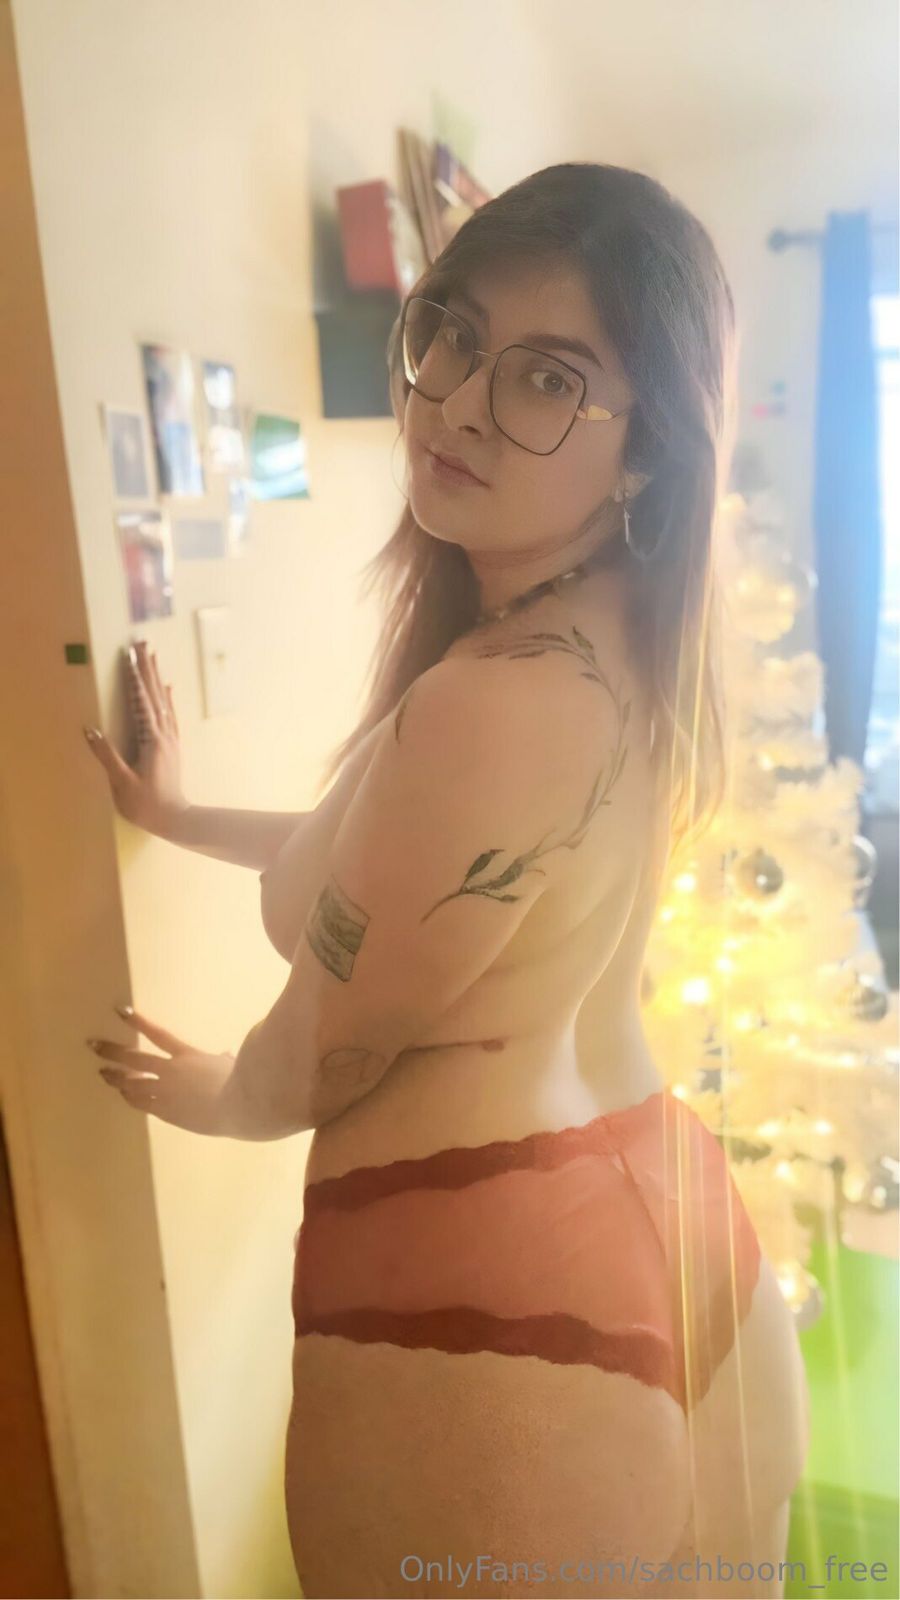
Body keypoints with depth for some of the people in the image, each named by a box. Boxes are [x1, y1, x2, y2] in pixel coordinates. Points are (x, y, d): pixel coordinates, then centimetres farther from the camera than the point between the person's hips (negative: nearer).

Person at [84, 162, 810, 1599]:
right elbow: (394, 859, 14)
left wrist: (213, 1096, 7)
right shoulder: (619, 648, 0)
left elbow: (326, 1057, -15)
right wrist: (177, 815, 22)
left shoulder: (496, 701, -29)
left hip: (482, 1280, -8)